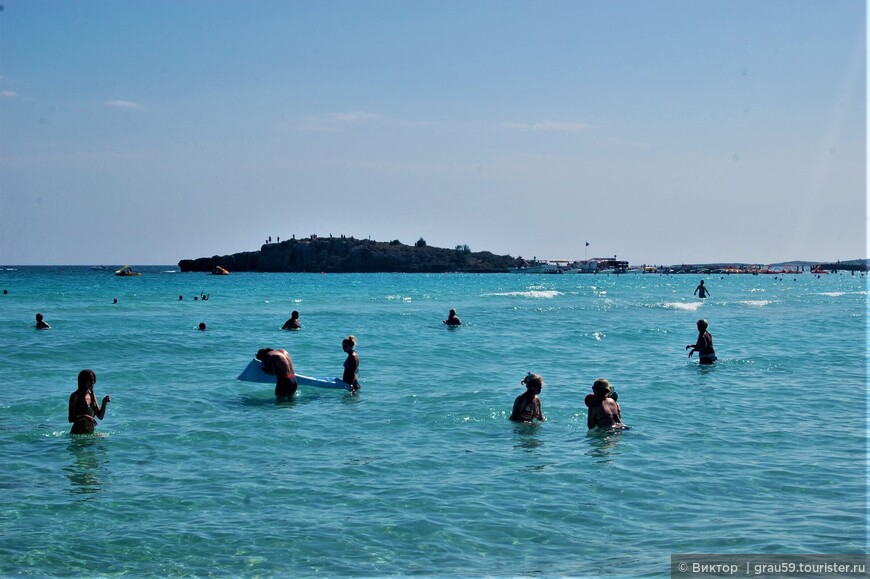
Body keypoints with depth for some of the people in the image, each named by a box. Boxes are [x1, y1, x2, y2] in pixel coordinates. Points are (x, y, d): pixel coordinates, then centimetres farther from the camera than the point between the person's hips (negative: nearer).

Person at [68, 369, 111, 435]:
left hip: (91, 432, 5)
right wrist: (85, 417, -25)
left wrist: (104, 403, -3)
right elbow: (71, 419, -10)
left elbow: (100, 416, 12)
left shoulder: (92, 396, 10)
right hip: (77, 433, -5)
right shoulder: (75, 396, -7)